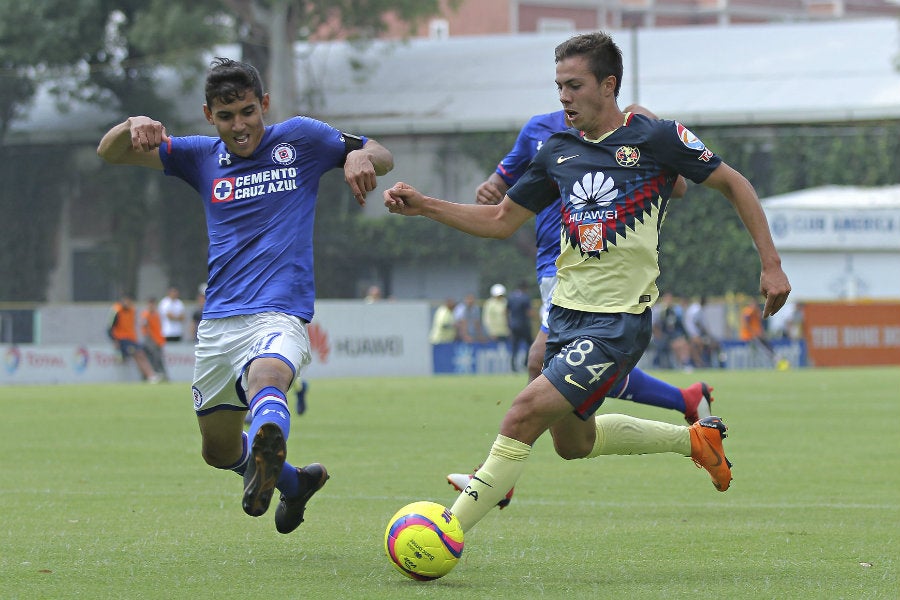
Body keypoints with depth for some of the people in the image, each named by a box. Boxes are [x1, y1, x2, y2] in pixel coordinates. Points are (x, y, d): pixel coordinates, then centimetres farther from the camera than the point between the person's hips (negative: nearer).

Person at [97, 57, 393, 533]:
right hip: (217, 323, 5)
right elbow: (109, 153, 10)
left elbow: (381, 156, 14)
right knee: (219, 451, 16)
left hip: (279, 316, -5)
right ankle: (295, 482, 42)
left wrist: (360, 156, -11)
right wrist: (134, 126, -14)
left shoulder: (300, 138, 5)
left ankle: (268, 447, -70)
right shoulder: (202, 156, 12)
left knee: (266, 378, -39)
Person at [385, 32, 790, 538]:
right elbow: (501, 220, 16)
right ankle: (695, 439, 38)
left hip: (619, 321, -8)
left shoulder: (657, 138, -7)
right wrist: (422, 206, 5)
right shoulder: (559, 152, 9)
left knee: (526, 414, -20)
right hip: (567, 312, 8)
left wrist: (771, 264, -2)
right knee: (572, 441, 20)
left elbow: (735, 185, 2)